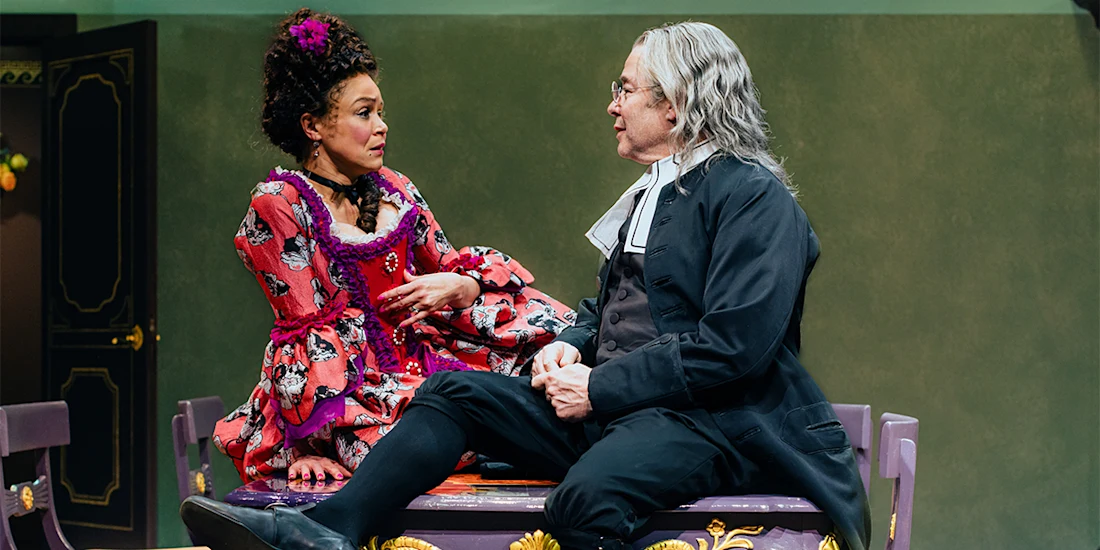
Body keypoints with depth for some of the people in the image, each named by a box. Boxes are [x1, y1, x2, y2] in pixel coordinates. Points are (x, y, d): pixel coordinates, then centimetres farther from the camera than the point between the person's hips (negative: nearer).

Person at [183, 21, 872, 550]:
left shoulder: (755, 197, -8)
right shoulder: (652, 192, 22)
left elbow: (733, 347, -19)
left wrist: (601, 388, -15)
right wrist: (571, 343, 5)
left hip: (708, 420, -9)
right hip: (607, 406, 9)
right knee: (454, 392, -6)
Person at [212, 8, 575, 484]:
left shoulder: (392, 191, 15)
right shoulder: (278, 204, -4)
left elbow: (448, 264, 19)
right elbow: (309, 329, -9)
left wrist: (460, 286, -7)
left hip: (420, 370, 7)